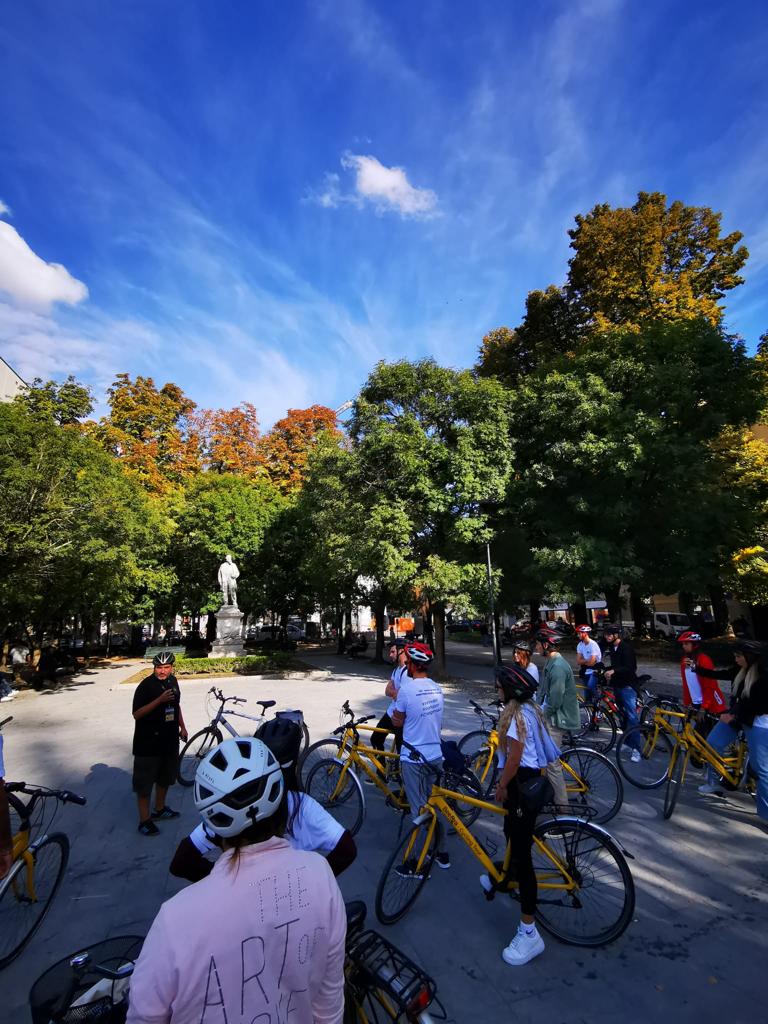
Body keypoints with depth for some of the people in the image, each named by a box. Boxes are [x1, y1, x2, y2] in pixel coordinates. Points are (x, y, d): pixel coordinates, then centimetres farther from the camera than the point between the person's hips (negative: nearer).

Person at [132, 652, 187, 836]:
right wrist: (159, 700, -32)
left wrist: (182, 727, 15)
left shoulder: (172, 681, 2)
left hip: (169, 739, 7)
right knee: (145, 781, 4)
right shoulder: (146, 685, -18)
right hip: (148, 742, -7)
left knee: (166, 776, 20)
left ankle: (160, 809, 39)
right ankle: (144, 820, 17)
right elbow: (136, 714, -22)